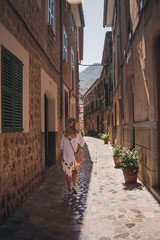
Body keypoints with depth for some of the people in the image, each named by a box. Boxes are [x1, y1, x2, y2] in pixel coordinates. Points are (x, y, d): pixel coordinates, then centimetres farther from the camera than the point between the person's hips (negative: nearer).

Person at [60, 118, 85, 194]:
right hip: (75, 155, 0)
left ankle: (69, 189, 19)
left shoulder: (64, 134, -5)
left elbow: (62, 147, 0)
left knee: (68, 173, 12)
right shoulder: (78, 133, -9)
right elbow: (82, 143, 4)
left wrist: (62, 156, 9)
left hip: (66, 156, 0)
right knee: (75, 171, 19)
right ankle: (74, 186, 2)